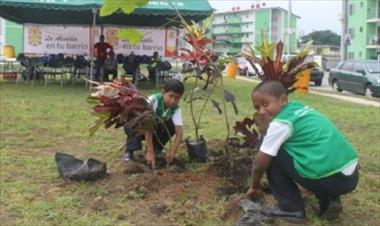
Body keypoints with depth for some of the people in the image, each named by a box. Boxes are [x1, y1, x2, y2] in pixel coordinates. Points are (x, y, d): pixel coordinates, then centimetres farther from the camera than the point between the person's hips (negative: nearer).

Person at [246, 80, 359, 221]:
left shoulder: (280, 124, -9)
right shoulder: (299, 108, 15)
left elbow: (259, 165, -3)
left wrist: (255, 187, 18)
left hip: (331, 178, -8)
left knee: (271, 155, 2)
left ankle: (291, 208, 9)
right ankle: (329, 200, 19)